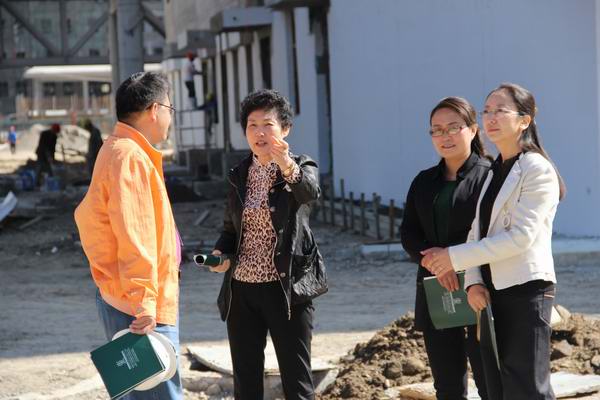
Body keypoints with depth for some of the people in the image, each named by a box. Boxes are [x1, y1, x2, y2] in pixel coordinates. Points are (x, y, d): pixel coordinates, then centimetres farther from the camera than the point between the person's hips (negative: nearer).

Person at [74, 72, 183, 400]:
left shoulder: (118, 150, 17)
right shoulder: (130, 156, -17)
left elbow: (87, 214, 25)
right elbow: (134, 237, -23)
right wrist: (144, 304, -25)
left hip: (121, 301, 11)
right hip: (141, 310, -11)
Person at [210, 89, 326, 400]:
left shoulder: (301, 168, -5)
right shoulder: (238, 175, 9)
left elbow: (311, 192, -28)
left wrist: (287, 167, -49)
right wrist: (221, 253, -6)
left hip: (287, 289, -5)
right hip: (241, 289, 5)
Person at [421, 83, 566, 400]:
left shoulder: (538, 170, -9)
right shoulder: (492, 172, 16)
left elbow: (521, 237, -17)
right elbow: (477, 231, 12)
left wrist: (455, 257, -15)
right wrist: (473, 282, -5)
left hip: (526, 290, -8)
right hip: (491, 293, 8)